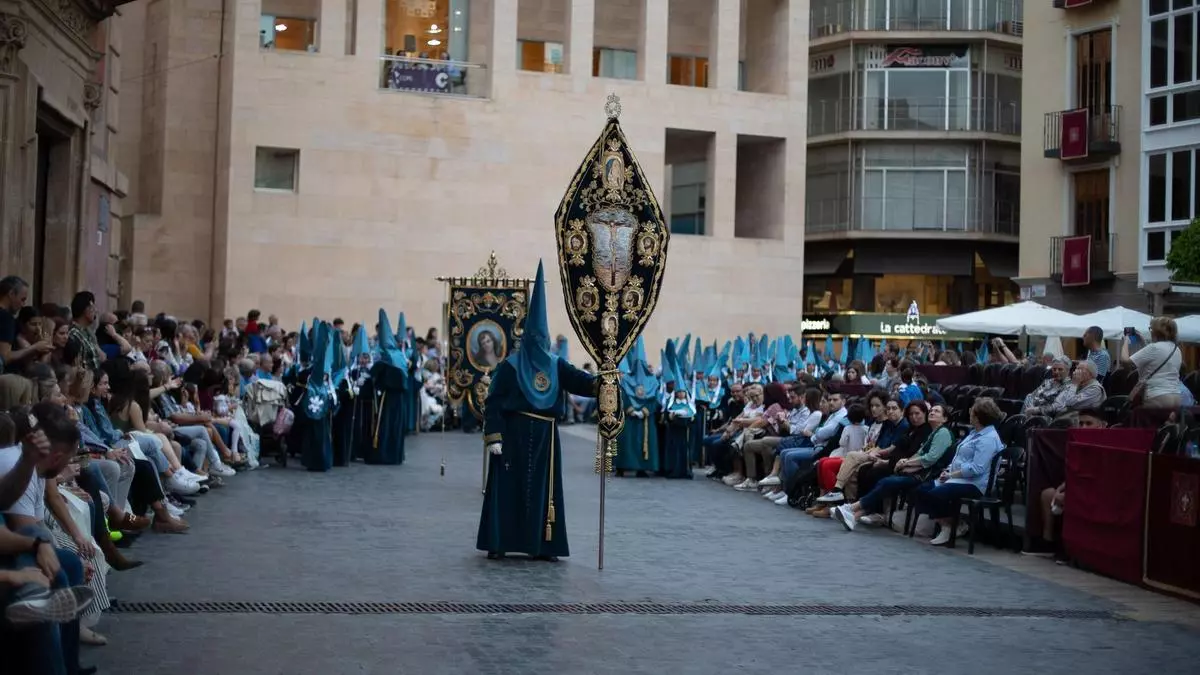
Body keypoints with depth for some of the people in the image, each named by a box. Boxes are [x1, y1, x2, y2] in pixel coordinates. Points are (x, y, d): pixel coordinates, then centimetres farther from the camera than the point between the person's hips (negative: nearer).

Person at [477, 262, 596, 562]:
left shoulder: (556, 365, 7)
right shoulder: (510, 366, -5)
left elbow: (577, 380, -10)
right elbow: (494, 403, -7)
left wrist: (598, 383, -31)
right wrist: (493, 437, -14)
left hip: (546, 435, 4)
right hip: (515, 433, -4)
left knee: (544, 488, 5)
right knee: (508, 487, -2)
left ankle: (542, 545, 10)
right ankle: (498, 543, 5)